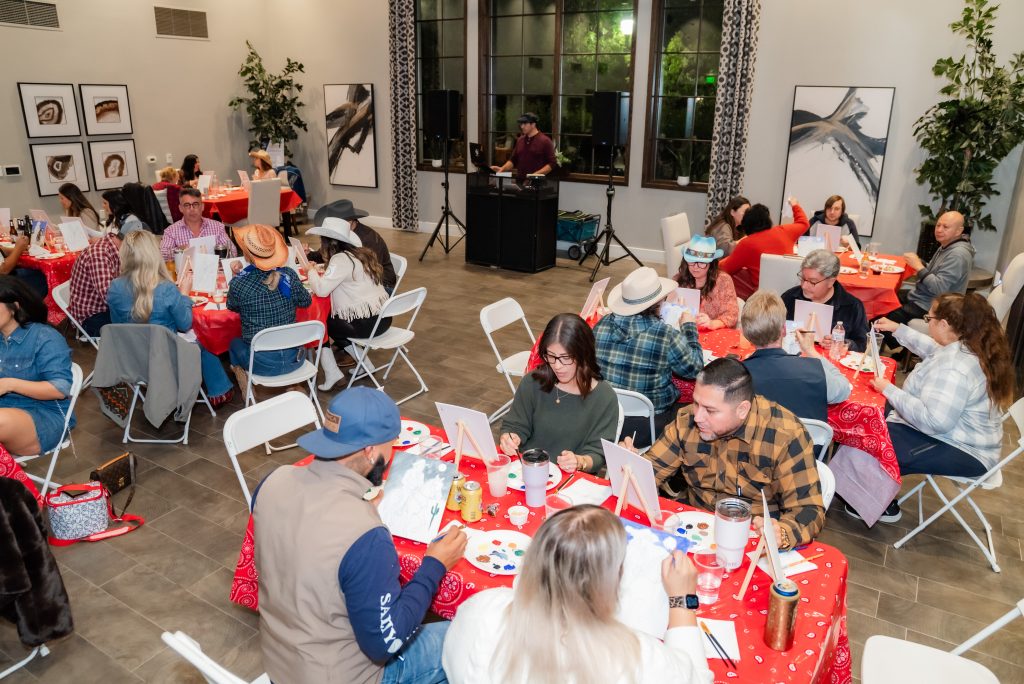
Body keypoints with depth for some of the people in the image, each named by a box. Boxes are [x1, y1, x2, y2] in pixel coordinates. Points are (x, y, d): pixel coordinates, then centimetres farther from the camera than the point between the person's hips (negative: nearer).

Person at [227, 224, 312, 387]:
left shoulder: (239, 283, -16)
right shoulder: (289, 275, -10)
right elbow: (306, 301, 8)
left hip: (261, 364, -2)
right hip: (293, 359, 2)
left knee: (235, 343, 31)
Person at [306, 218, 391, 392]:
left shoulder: (341, 259, -15)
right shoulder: (359, 253, 12)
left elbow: (321, 289, -22)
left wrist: (312, 271, -5)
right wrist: (321, 271, 9)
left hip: (366, 324, -8)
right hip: (382, 318, 8)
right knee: (330, 317, 27)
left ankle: (331, 373, 7)